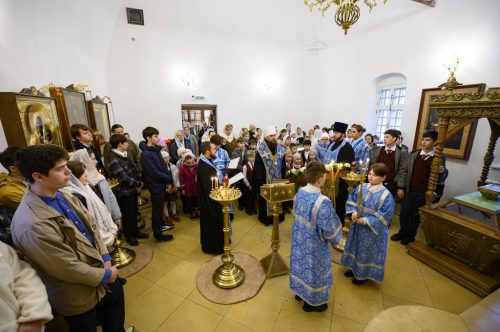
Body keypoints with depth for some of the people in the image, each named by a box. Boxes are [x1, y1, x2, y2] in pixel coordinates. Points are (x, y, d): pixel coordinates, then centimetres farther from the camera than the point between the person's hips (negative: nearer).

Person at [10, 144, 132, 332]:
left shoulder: (64, 197, -7)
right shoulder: (32, 225, -32)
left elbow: (92, 226, 0)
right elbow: (68, 268, -26)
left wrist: (106, 258, -8)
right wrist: (105, 275, -13)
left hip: (99, 271, 7)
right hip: (78, 297, -7)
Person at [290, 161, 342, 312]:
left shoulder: (299, 192, -12)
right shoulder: (323, 202, -33)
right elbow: (330, 229, -22)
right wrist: (335, 238, -1)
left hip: (299, 240, 6)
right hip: (314, 245, -6)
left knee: (301, 263, 27)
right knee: (313, 269, 18)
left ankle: (299, 291, 51)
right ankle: (312, 302, 42)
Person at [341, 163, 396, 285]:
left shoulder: (386, 195, -20)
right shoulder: (361, 187, -6)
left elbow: (385, 216, -19)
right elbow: (351, 200, 3)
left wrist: (366, 220, -21)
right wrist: (353, 212, -13)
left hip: (372, 230, -5)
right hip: (357, 225, 5)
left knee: (367, 250, 14)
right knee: (355, 246, 22)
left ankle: (364, 274, 37)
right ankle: (354, 268, 45)